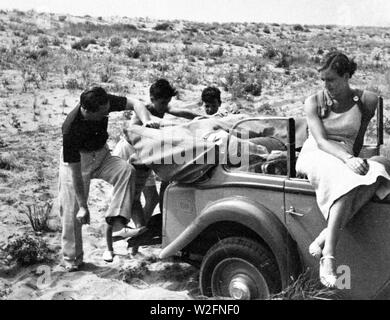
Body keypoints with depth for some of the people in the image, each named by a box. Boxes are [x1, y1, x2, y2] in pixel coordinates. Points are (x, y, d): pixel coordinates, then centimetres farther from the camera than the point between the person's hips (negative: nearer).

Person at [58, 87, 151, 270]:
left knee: (127, 170, -25)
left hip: (100, 154, 5)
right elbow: (75, 172, -29)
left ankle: (117, 224, -30)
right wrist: (83, 206, -25)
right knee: (72, 210, -3)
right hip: (75, 160, -4)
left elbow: (134, 103, -10)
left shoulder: (105, 103, -23)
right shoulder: (71, 129, -34)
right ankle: (71, 258, 16)